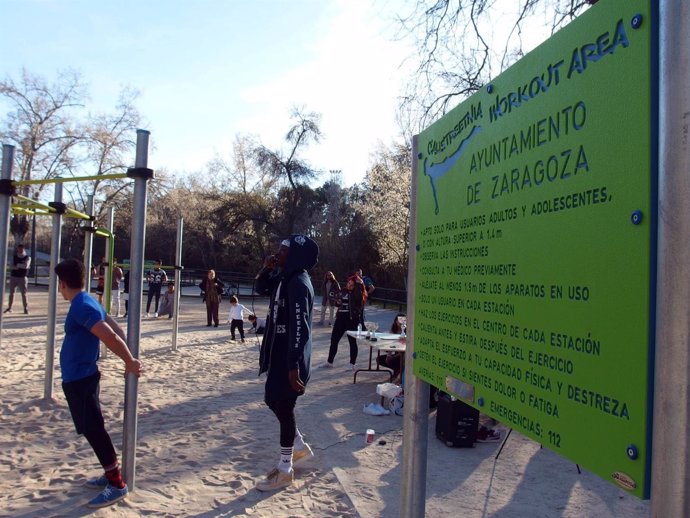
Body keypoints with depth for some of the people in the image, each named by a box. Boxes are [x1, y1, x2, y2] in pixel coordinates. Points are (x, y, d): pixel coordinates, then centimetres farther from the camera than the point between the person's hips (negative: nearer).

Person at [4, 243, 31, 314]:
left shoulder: (27, 257, -1)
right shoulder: (14, 257, 9)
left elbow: (26, 265, -17)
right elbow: (12, 266, -3)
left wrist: (18, 265, -6)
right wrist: (22, 266, -18)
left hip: (22, 277, -4)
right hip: (13, 276, 4)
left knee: (23, 294, -7)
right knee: (11, 293, 9)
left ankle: (26, 309, -5)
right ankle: (9, 308, 19)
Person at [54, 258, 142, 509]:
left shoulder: (81, 307, -21)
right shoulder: (88, 302, 10)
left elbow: (110, 336, -30)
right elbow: (116, 330, 11)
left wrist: (130, 362, -20)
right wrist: (129, 360, 6)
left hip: (79, 379, -10)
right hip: (80, 376, 10)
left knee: (93, 430, -5)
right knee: (92, 428, 16)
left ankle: (117, 485, 1)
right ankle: (111, 474, 26)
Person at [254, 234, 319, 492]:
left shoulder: (298, 284, -21)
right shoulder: (285, 278, 7)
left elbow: (299, 328, -25)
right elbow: (261, 288, 25)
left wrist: (294, 366, -27)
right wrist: (266, 269, 5)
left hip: (290, 358, -10)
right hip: (279, 354, 10)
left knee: (284, 408, 1)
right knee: (274, 401, 19)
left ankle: (285, 468, 16)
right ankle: (300, 447, 36)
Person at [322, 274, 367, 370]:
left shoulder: (357, 294, -5)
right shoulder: (342, 291, 9)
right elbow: (336, 302, 20)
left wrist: (358, 282, -22)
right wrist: (337, 302, -2)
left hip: (352, 319, -5)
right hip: (340, 317, 6)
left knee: (352, 341, 3)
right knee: (334, 339, 9)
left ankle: (352, 364, 14)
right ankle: (329, 362, 20)